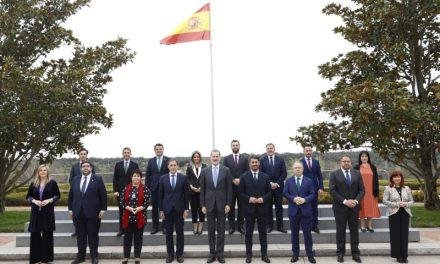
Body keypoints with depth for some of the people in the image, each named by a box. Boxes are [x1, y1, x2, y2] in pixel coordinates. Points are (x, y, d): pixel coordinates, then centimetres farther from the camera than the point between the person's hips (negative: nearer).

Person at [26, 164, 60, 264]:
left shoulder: (52, 183, 0)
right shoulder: (33, 183, 6)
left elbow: (57, 195, 2)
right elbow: (28, 196, 9)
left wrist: (49, 200, -14)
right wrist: (34, 201, -10)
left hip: (48, 212, -2)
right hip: (36, 212, 2)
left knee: (47, 234, 3)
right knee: (35, 233, 2)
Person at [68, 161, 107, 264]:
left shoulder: (97, 179, -1)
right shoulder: (76, 180, 10)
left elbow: (103, 195, -4)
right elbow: (71, 195, 13)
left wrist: (103, 209, -8)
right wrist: (70, 209, 7)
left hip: (93, 213, -3)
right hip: (78, 212, 3)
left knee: (93, 235, 5)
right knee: (80, 235, 9)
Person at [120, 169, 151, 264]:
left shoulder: (145, 189, -2)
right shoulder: (126, 188, 3)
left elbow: (147, 202, -6)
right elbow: (121, 201, 0)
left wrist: (139, 208, -19)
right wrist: (128, 208, -15)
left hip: (140, 217, -1)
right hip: (127, 217, 1)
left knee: (138, 237, 7)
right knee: (127, 237, 8)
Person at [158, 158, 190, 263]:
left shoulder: (183, 178, 0)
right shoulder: (163, 178, 2)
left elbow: (186, 194, 1)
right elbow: (160, 195, 4)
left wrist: (186, 209, -3)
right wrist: (161, 210, 0)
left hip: (179, 209, -1)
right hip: (167, 209, 1)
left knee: (180, 232, 5)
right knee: (168, 233, 7)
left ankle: (179, 254, 16)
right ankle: (170, 254, 17)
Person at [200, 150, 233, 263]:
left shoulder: (226, 170, 0)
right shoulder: (205, 171, 3)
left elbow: (229, 189, 0)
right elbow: (202, 189, 4)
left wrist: (228, 204, -5)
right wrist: (203, 205, -1)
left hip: (222, 204, -1)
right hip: (209, 204, 1)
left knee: (221, 231, 6)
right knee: (211, 230, 8)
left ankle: (220, 253, 15)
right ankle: (212, 253, 17)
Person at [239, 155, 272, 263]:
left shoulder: (265, 176, 5)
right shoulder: (244, 177, 1)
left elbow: (269, 192, 5)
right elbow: (241, 192, 0)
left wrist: (263, 198, -12)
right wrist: (248, 199, -15)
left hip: (262, 208, 1)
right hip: (249, 208, -1)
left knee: (263, 232, 7)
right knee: (248, 233, 6)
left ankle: (264, 254, 17)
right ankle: (249, 255, 16)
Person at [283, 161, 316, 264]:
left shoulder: (309, 181, 4)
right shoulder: (288, 181, 7)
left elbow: (313, 194, 0)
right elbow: (285, 193, 0)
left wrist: (305, 199, -17)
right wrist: (294, 199, -16)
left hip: (306, 210, -1)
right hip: (293, 210, 1)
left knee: (307, 233, 2)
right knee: (294, 234, 8)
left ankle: (310, 255, 12)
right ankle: (295, 254, 18)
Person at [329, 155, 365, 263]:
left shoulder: (357, 174, 8)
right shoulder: (334, 174, -1)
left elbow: (361, 190, 6)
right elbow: (332, 191, -9)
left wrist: (356, 201, -10)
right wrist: (344, 201, -16)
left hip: (354, 207, 2)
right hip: (340, 207, -2)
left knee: (354, 231, 7)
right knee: (340, 231, 5)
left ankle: (355, 253, 16)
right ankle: (340, 253, 15)